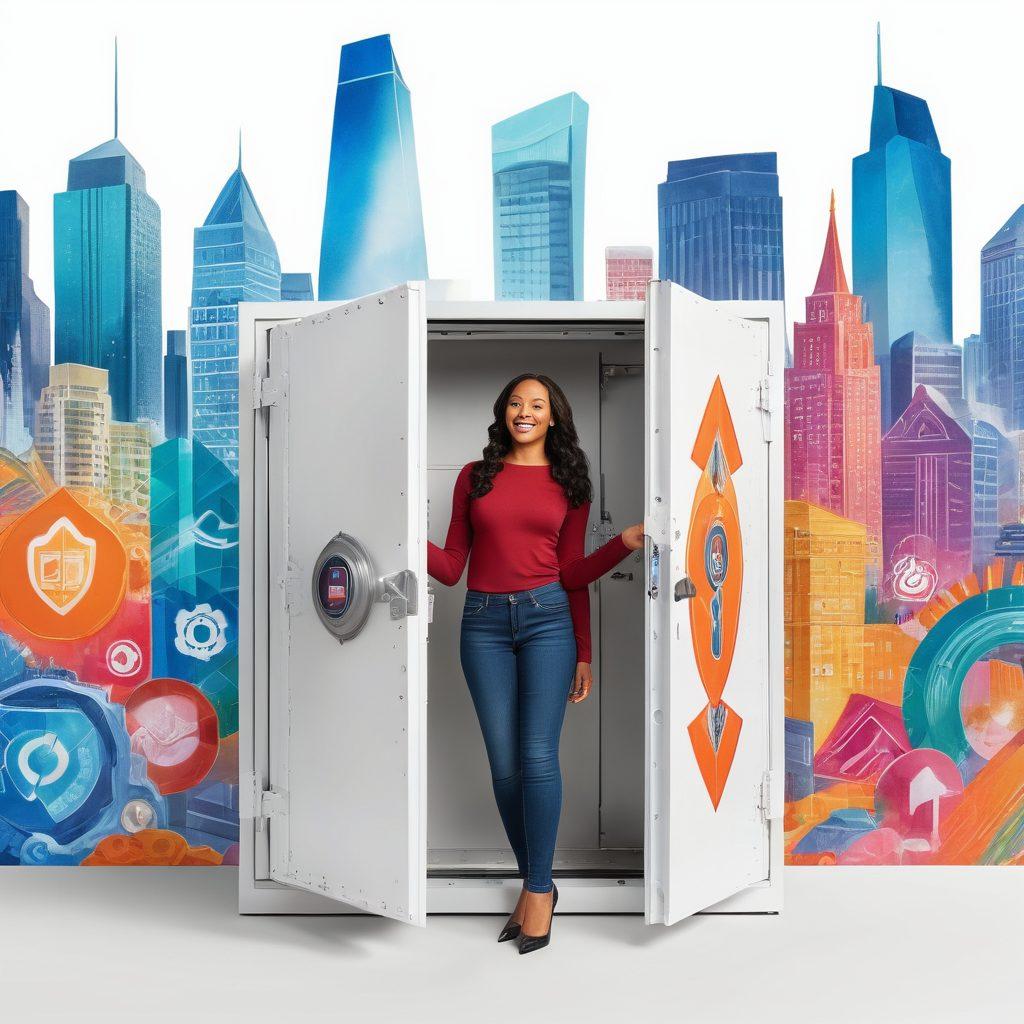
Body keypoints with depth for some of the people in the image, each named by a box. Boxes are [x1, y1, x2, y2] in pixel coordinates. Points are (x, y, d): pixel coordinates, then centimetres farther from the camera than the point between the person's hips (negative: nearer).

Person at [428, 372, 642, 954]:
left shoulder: (569, 483, 9)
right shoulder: (475, 476, 10)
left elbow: (572, 574, 8)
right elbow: (450, 567, 5)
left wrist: (626, 543, -4)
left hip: (547, 618, -1)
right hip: (484, 624, 2)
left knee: (537, 756, -8)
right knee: (504, 763, 2)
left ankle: (538, 889, 6)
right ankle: (537, 883, 17)